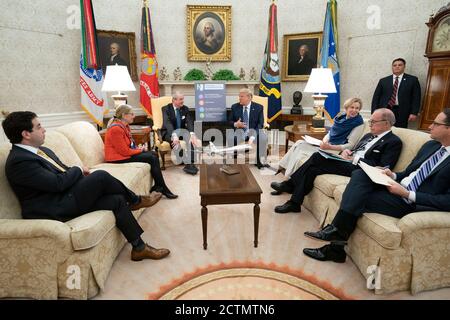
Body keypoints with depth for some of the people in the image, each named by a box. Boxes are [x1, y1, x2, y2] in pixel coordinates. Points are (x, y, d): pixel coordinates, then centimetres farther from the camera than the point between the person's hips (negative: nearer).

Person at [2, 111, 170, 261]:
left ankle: (140, 247, 1)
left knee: (117, 200, -8)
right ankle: (135, 201, 2)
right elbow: (58, 183, -23)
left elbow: (64, 173, 21)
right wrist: (78, 170, -5)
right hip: (56, 209, -10)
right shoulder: (19, 161, -17)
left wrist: (82, 175, 0)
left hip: (67, 196, 10)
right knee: (101, 176, -23)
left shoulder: (42, 150, 14)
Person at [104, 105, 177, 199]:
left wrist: (138, 147, -2)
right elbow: (124, 151, -23)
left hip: (125, 153, 10)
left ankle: (157, 186, -2)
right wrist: (140, 150, -9)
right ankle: (163, 189, -7)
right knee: (152, 158, -15)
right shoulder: (116, 129, -22)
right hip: (119, 158, -10)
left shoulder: (124, 125, 8)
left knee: (154, 155, -1)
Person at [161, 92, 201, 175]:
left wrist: (192, 134, -32)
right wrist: (174, 135, -45)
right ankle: (187, 164, -37)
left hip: (182, 131, 4)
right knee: (175, 141, -37)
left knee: (192, 138, -29)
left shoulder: (185, 109, 3)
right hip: (168, 133, -3)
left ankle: (190, 162, -34)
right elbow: (167, 123, -26)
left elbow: (189, 122, -10)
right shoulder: (166, 109, -9)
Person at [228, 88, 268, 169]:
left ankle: (258, 160, -12)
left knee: (263, 138, -32)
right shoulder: (235, 107, 6)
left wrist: (253, 137, -24)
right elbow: (230, 121, 11)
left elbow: (260, 124, -7)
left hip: (253, 131, -1)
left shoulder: (258, 107, 1)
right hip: (240, 131, 1)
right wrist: (235, 124, -16)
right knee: (230, 138, -32)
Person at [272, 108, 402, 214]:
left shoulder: (394, 142, -1)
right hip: (348, 161, 8)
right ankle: (291, 185, -10)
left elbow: (383, 168, -13)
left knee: (314, 168, -22)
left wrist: (356, 159, -16)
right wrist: (346, 152, 2)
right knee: (317, 156, -16)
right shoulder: (369, 136, 24)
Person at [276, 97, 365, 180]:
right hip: (327, 145, 7)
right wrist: (324, 141, -7)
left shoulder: (358, 123, -10)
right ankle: (282, 167, 1)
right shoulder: (341, 117, 9)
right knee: (299, 143, -7)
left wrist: (330, 147, -25)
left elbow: (350, 145, -14)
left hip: (337, 151, -7)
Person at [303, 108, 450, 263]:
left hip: (411, 202, -7)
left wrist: (407, 194, -20)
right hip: (399, 187, 7)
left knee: (358, 199, -23)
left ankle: (335, 247, -11)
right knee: (360, 174, -17)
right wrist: (394, 176, 0)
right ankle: (337, 231, -22)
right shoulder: (431, 145, 14)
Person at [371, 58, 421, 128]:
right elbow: (376, 98, 9)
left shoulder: (412, 80, 11)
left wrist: (414, 113, -6)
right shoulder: (383, 81, 14)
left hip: (401, 113, -1)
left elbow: (416, 98, 5)